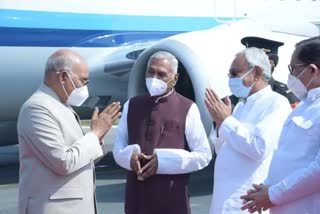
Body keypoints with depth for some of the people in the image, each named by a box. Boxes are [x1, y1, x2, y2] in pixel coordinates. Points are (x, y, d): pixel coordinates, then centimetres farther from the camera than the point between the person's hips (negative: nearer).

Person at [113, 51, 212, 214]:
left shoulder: (187, 109, -3)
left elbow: (203, 155, -3)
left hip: (172, 200, -3)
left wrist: (163, 161, -15)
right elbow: (118, 149, 14)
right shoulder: (131, 106, 11)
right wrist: (130, 156, -10)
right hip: (136, 198, 4)